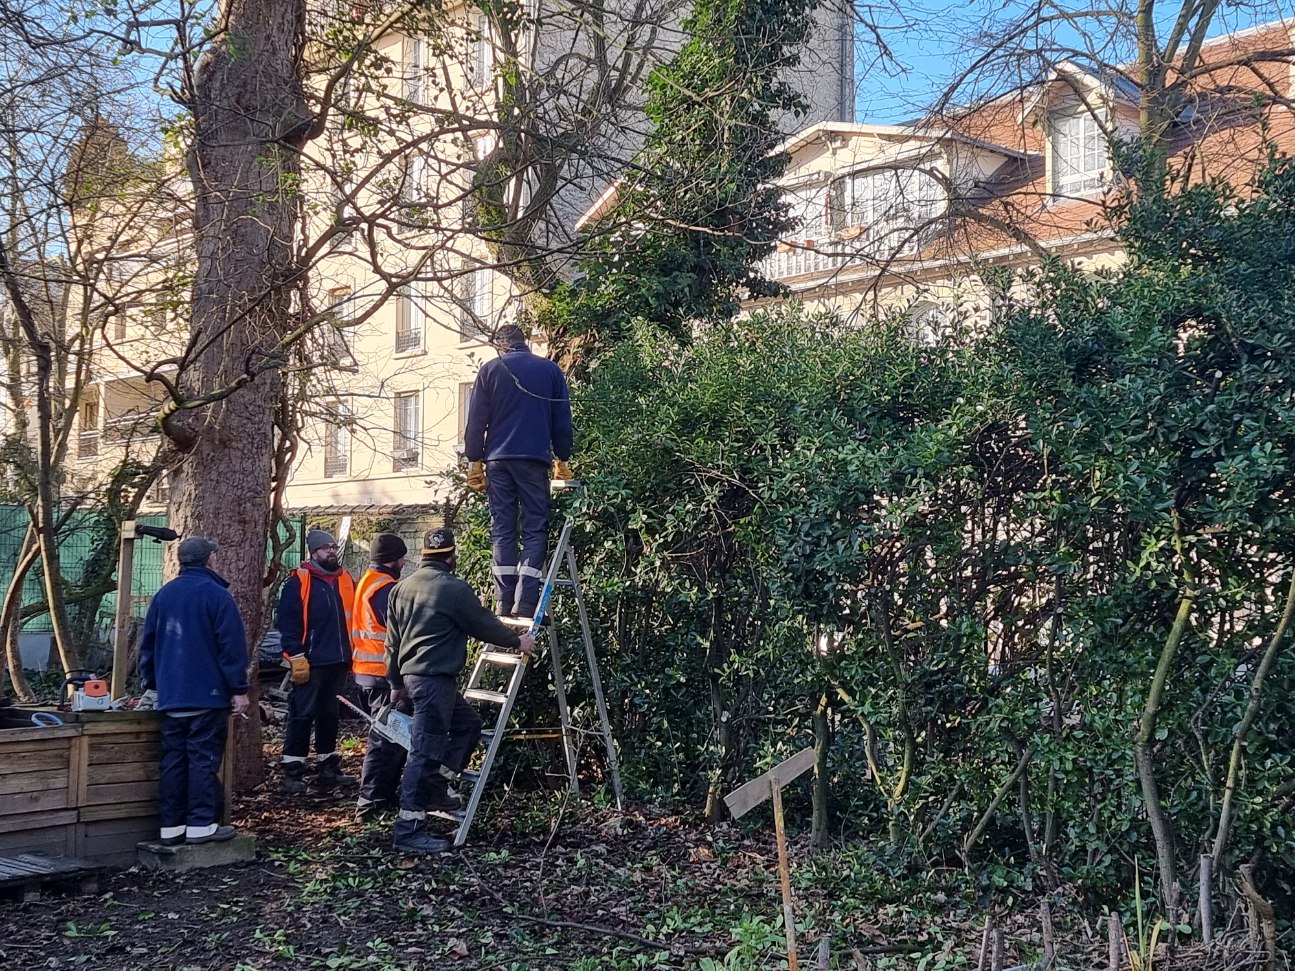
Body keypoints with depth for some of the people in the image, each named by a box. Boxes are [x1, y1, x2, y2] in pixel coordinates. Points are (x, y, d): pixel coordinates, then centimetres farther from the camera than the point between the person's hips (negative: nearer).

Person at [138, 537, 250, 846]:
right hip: (208, 694, -6)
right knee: (204, 759, -3)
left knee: (173, 760, 8)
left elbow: (147, 644, 16)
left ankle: (171, 826, 11)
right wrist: (239, 689, -8)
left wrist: (152, 684, 25)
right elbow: (232, 646, -12)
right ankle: (202, 824, -4)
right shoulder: (216, 594, -8)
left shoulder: (163, 595, 11)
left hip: (170, 696, 6)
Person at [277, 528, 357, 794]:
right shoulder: (299, 581, -6)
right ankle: (292, 772, 2)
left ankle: (328, 769, 22)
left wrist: (353, 652, 16)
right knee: (301, 716, -3)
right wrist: (296, 657, -15)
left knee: (329, 715, 14)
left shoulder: (345, 580, 12)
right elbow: (288, 622, -10)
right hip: (310, 662, -6)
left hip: (339, 661, 6)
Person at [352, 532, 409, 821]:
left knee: (387, 735, 19)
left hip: (365, 671, 10)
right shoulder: (386, 588, -16)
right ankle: (369, 804, -8)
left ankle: (385, 795, 25)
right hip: (384, 674, -10)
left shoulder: (365, 583, 16)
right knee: (386, 739, -7)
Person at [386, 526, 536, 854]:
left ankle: (435, 789, 22)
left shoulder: (402, 587, 13)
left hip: (411, 675, 9)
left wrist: (397, 683, 24)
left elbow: (393, 642, 17)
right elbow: (485, 625, -2)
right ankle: (409, 830, -9)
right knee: (426, 751, -8)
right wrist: (517, 641, 14)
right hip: (435, 679, -9)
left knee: (467, 723, 23)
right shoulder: (455, 589, -11)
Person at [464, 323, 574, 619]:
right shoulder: (550, 370, 9)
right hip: (534, 458, -1)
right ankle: (525, 603, -12)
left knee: (502, 530, 4)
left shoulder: (490, 370, 7)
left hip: (498, 459, 1)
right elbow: (562, 420, 10)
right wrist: (562, 459, 20)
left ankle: (505, 603, -2)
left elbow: (476, 420, 4)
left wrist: (475, 460, 10)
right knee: (535, 530, 1)